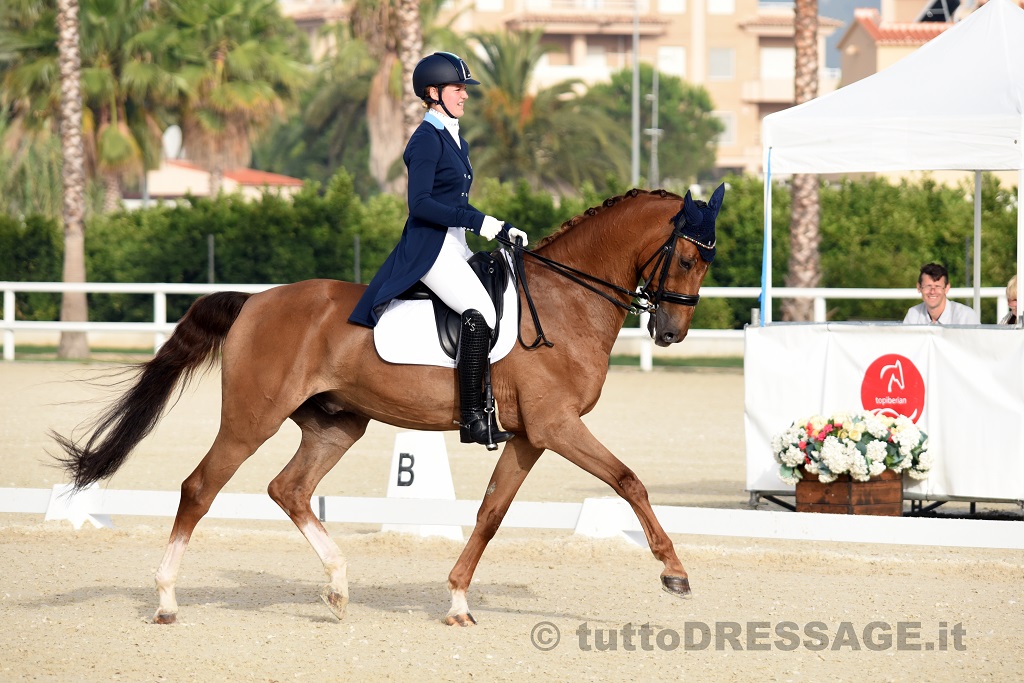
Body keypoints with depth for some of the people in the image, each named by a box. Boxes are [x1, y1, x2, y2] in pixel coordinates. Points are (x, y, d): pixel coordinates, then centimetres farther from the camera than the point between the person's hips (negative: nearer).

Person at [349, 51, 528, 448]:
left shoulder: (455, 140, 19)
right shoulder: (427, 140, -10)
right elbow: (420, 203, -19)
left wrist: (501, 231, 15)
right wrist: (478, 221, -23)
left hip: (454, 248, 10)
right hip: (428, 248, -10)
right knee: (480, 311, -27)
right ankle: (473, 417, -28)